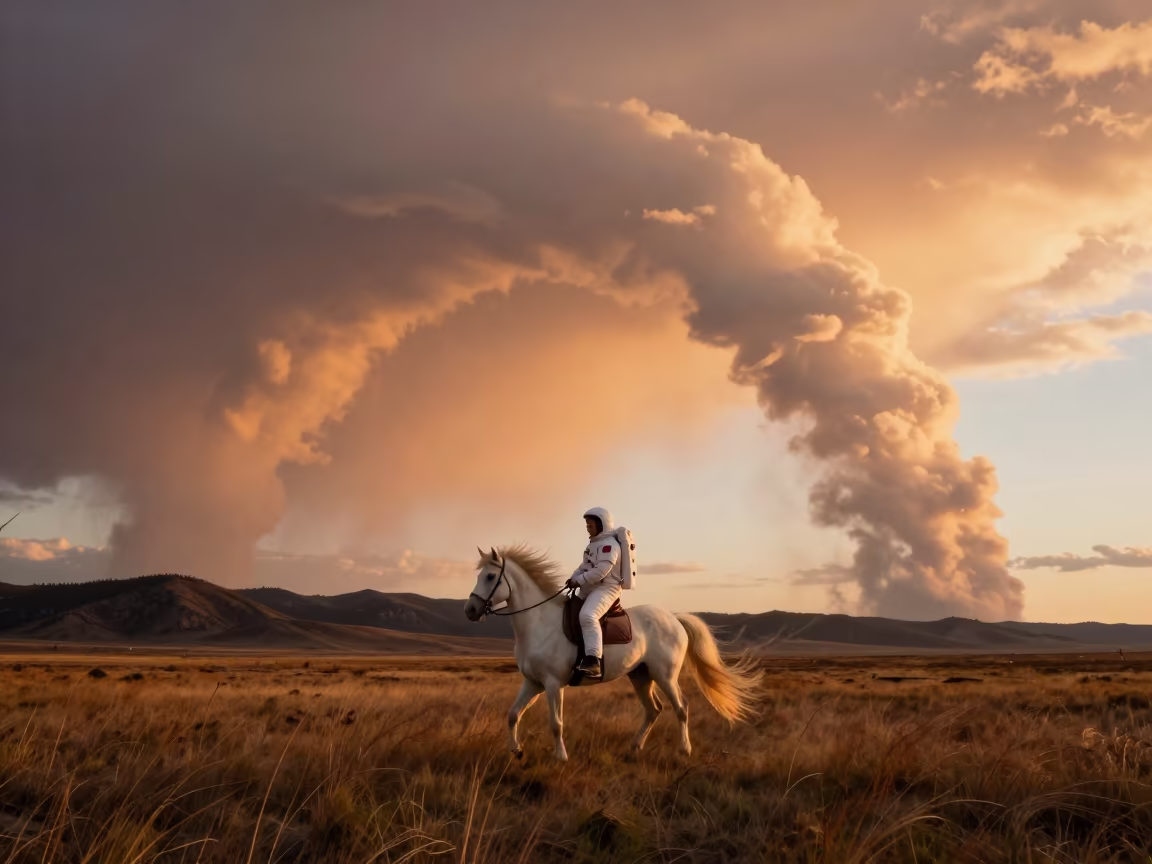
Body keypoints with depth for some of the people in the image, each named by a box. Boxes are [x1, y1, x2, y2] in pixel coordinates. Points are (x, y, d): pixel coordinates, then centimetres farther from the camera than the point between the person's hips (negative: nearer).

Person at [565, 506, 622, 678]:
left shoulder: (609, 544, -15)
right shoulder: (593, 544, 18)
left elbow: (601, 571, -24)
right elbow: (585, 566, 20)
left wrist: (579, 581, -19)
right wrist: (573, 578, 1)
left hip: (606, 588, -11)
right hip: (589, 588, 11)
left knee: (587, 616, -35)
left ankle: (593, 661, -44)